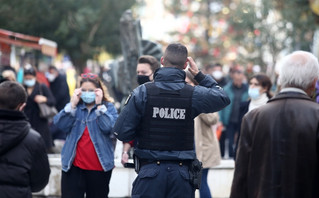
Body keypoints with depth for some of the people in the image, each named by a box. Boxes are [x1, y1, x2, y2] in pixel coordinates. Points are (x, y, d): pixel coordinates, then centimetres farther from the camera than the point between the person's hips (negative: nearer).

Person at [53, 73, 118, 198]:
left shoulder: (108, 107, 3)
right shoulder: (74, 106, 11)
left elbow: (109, 127, -15)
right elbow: (60, 124, -4)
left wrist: (99, 106, -15)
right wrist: (72, 104, -10)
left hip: (99, 167, -1)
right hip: (74, 165, 1)